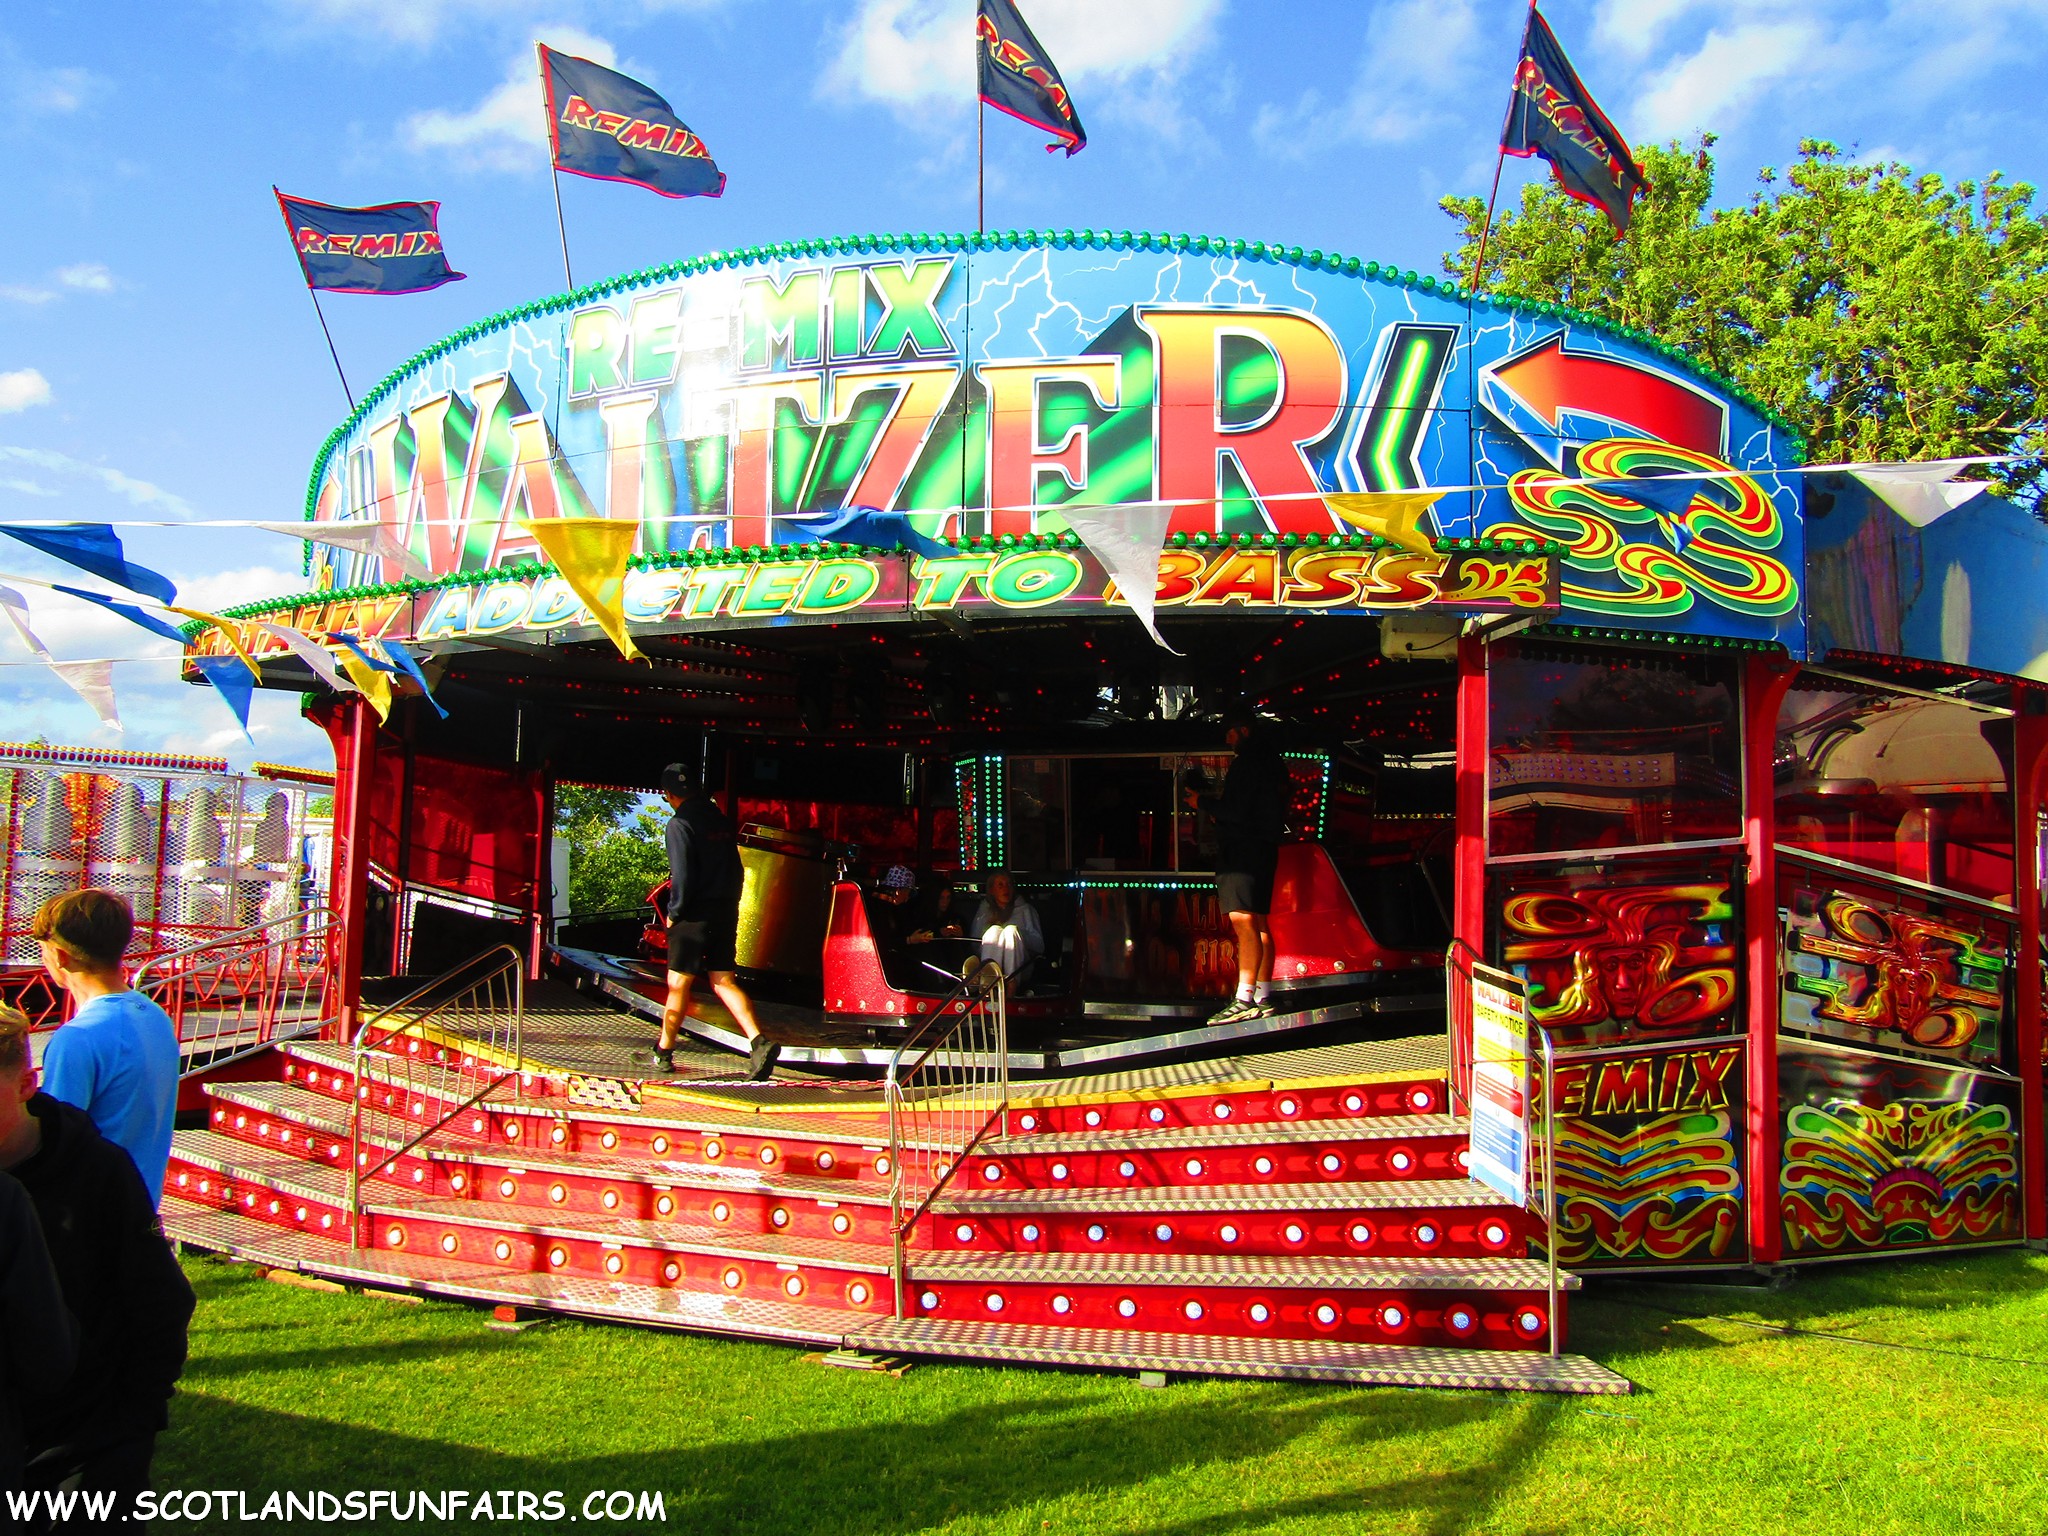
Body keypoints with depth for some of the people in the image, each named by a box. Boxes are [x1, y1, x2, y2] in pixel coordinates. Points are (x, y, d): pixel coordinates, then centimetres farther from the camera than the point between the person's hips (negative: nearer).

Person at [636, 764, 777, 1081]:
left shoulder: (680, 824, -10)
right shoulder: (720, 820, 12)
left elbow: (683, 876, -16)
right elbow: (736, 869, 12)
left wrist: (674, 913, -5)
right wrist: (729, 906, 17)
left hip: (695, 915, -7)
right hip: (726, 913, 7)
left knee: (678, 984, 5)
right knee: (724, 981, 8)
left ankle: (662, 1054, 17)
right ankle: (759, 1042, -8)